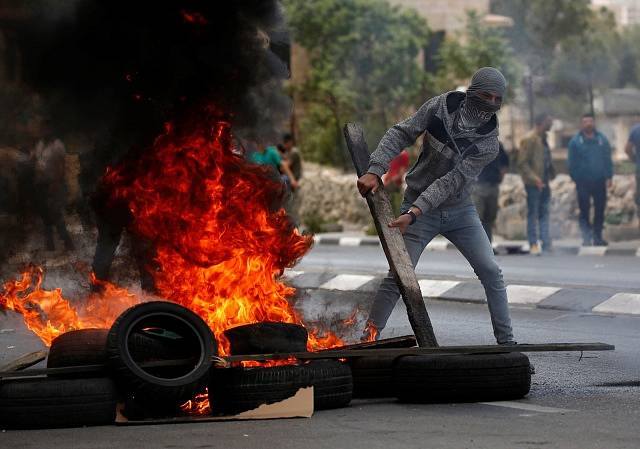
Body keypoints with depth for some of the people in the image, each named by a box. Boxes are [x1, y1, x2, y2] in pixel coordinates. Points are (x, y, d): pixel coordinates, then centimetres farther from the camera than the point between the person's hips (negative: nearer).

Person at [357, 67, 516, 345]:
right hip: (418, 206, -1)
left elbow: (451, 182, -23)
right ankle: (368, 340, 1)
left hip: (459, 209, 1)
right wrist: (375, 170, -22)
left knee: (490, 272, -5)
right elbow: (401, 134, -8)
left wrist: (414, 213, -32)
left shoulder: (489, 142, -15)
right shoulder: (441, 107, -13)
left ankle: (506, 341, 6)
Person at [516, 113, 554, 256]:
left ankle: (546, 243, 12)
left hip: (543, 183, 8)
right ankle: (533, 245, 0)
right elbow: (522, 163, -16)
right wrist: (534, 178, -22)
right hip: (533, 184, -8)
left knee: (544, 213, 9)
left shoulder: (542, 138, 15)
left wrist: (551, 173, 13)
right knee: (533, 214, -3)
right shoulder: (529, 139, -12)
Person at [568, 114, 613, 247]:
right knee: (584, 210, -1)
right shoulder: (575, 141, 1)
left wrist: (608, 177, 1)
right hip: (583, 182, -2)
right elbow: (572, 163, 2)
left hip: (599, 181, 2)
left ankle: (597, 237, 12)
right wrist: (575, 179, -4)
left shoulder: (602, 140, 7)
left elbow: (608, 160, 9)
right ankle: (586, 237, 3)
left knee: (600, 210, 5)